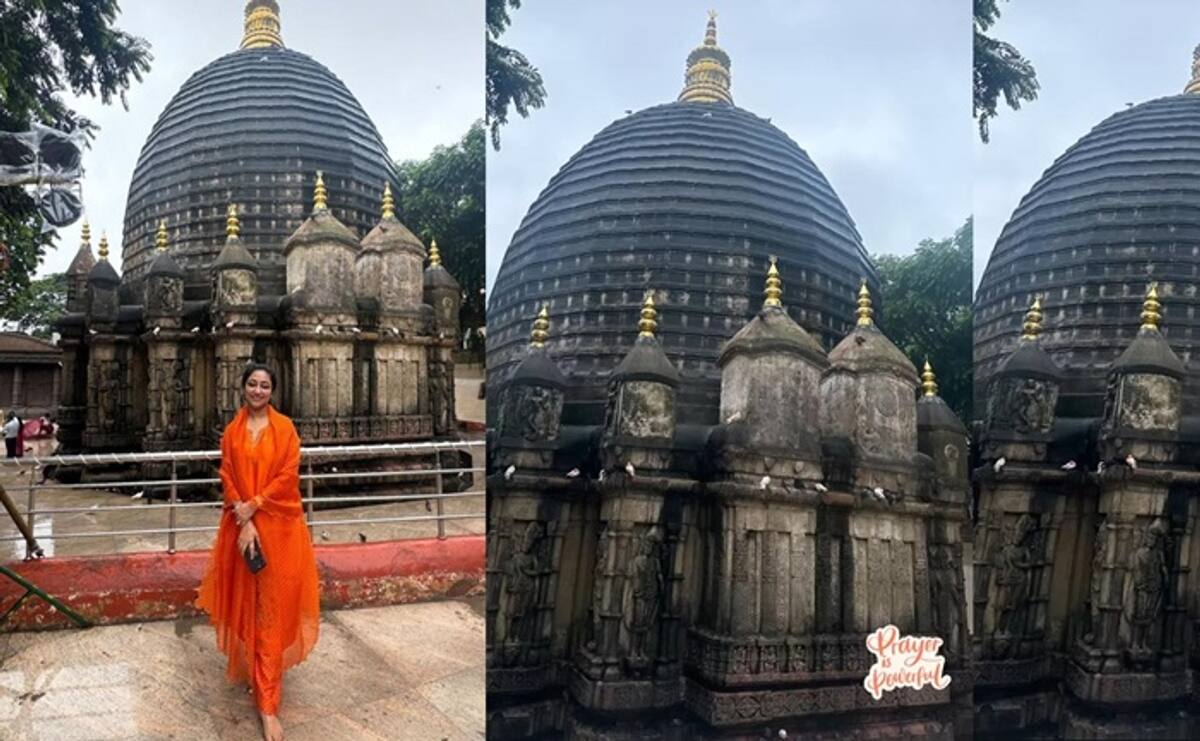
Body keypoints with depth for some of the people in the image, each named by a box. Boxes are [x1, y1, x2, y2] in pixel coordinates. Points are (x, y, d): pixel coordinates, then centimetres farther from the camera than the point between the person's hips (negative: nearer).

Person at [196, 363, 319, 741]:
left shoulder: (284, 427, -2)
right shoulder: (232, 431, 6)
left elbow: (288, 476, -7)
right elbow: (227, 478, 0)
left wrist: (253, 506, -14)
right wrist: (244, 522, -12)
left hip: (279, 526, -2)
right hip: (241, 524, 3)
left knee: (271, 607, -3)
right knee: (245, 602, 9)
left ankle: (267, 703, -2)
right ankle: (250, 668, 29)